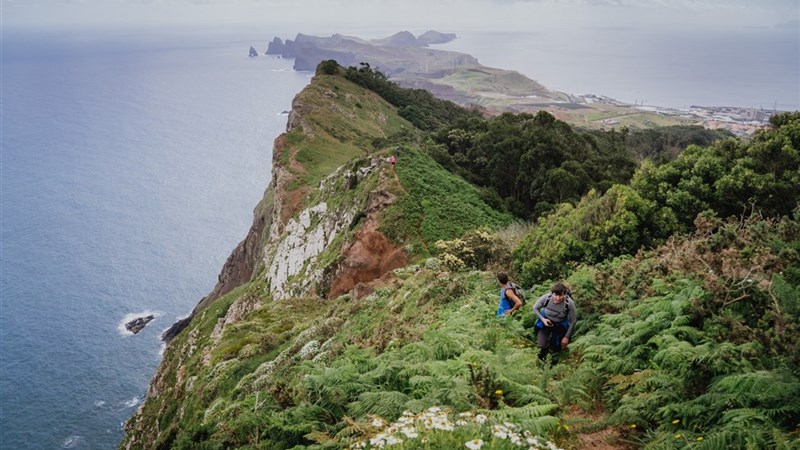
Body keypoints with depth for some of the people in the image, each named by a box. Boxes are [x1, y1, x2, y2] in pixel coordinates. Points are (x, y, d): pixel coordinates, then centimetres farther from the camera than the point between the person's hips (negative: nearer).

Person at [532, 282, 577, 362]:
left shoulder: (569, 303, -31)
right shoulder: (546, 298, -29)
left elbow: (573, 321, -15)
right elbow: (535, 308, -8)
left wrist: (567, 337, -13)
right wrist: (542, 319, -21)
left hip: (560, 325, 0)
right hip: (546, 322, 0)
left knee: (556, 348, 2)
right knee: (541, 346, -10)